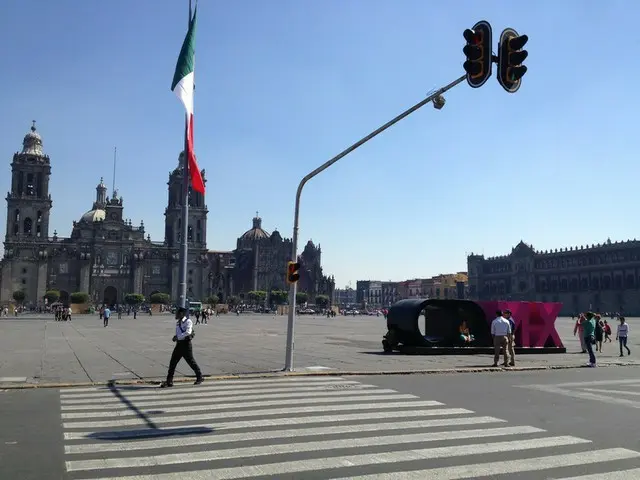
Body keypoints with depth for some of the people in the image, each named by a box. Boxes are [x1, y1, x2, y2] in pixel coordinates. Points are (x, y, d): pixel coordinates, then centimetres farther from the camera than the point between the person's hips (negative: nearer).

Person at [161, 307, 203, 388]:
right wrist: (176, 337, 3)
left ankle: (199, 377, 21)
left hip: (186, 344, -8)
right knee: (173, 362, 2)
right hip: (179, 344, 8)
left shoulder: (188, 321, -12)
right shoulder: (178, 323, 13)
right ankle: (169, 381, 7)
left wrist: (178, 337, -26)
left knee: (191, 361, 3)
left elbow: (188, 332, -26)